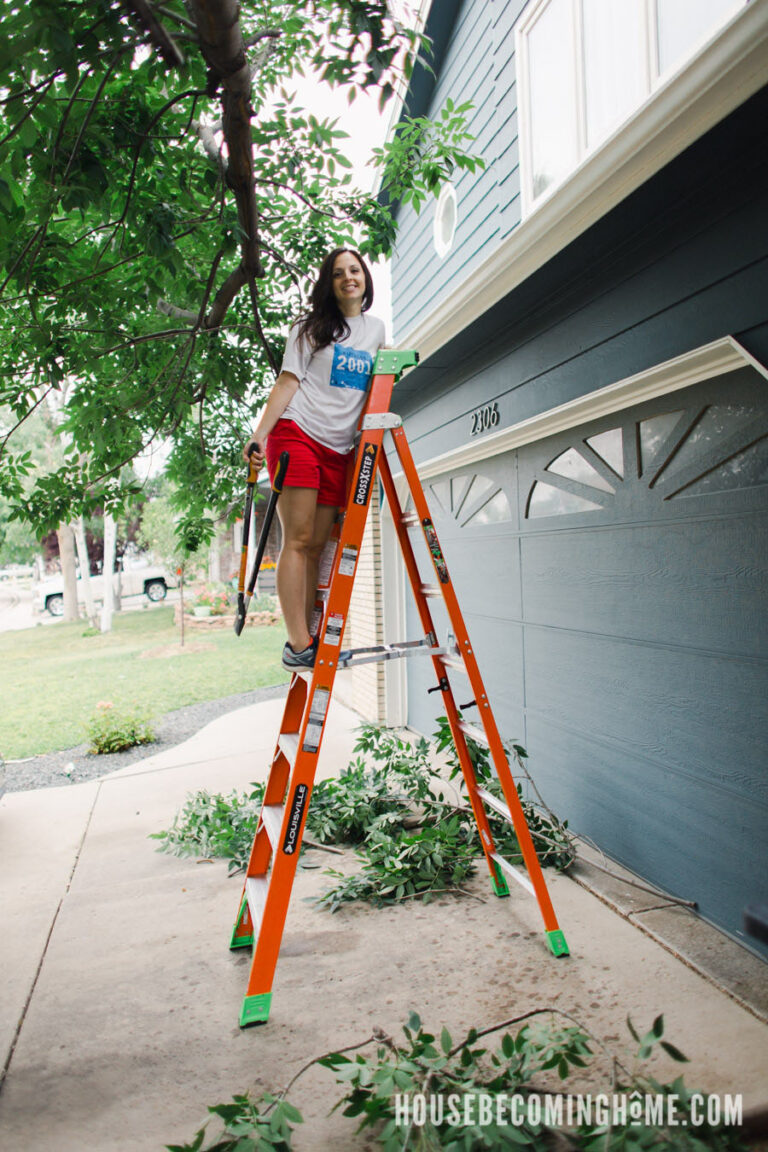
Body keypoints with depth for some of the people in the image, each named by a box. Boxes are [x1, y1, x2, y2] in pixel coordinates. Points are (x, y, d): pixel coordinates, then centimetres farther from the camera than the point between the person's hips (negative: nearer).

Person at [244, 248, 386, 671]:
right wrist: (260, 434, -14)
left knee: (317, 546, 2)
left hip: (338, 450, 5)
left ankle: (310, 641, 3)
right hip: (297, 434, -5)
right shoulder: (311, 326, 6)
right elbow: (287, 382, -3)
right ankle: (298, 643, -14)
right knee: (298, 539, -12)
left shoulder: (376, 328, 20)